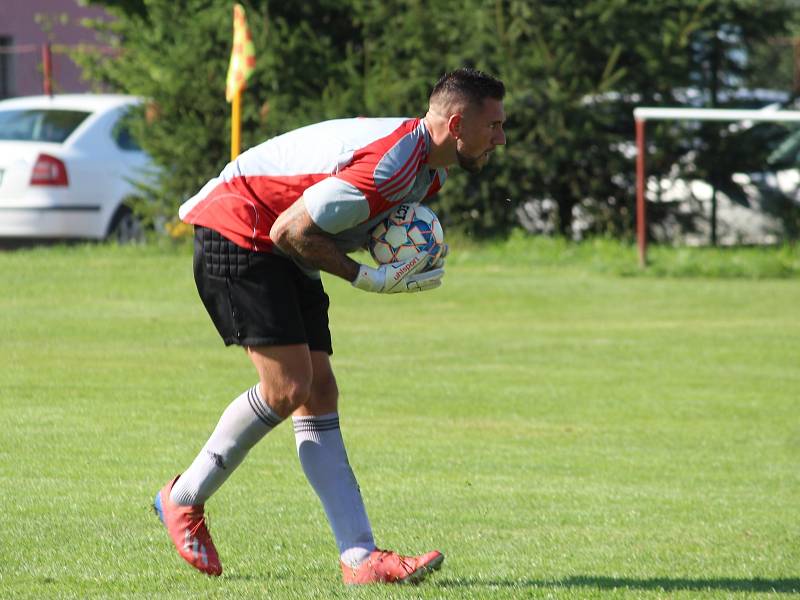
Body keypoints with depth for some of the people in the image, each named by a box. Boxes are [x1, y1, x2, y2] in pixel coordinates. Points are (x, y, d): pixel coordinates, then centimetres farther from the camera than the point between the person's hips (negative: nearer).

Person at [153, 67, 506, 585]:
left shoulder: (427, 169, 5)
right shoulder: (390, 165, -28)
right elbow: (290, 229, -26)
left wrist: (416, 263, -4)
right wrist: (366, 277, -21)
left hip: (283, 252, 10)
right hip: (236, 233, -10)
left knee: (318, 394, 1)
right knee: (288, 387, -15)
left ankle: (360, 557, -6)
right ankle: (184, 500, 6)